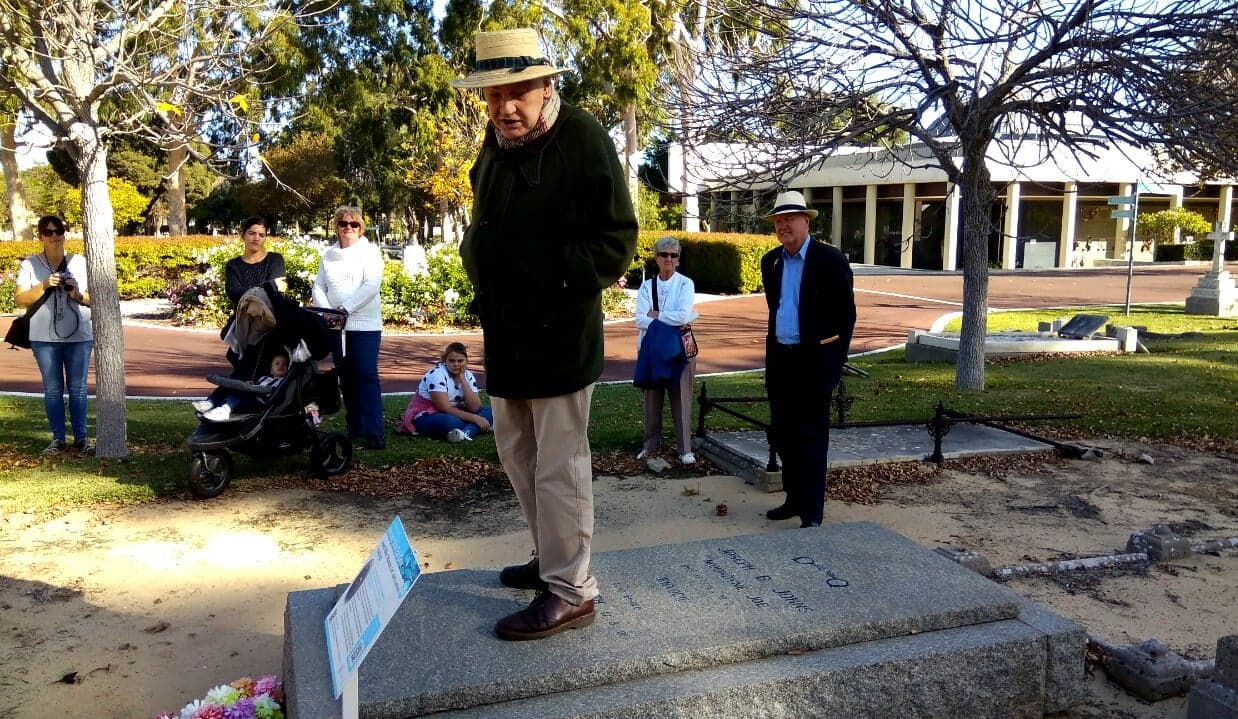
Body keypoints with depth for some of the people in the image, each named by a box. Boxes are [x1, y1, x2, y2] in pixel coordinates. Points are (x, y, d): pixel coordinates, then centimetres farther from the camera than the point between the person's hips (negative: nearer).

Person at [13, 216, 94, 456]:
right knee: (52, 389, 4)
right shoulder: (29, 265, 4)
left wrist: (78, 295, -15)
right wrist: (44, 286, -16)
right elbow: (20, 300, -2)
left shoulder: (81, 263, 6)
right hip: (44, 338, 0)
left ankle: (80, 438, 9)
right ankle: (57, 439, 11)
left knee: (78, 388, 3)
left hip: (79, 336, 0)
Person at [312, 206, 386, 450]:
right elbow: (319, 287, 7)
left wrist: (345, 308, -19)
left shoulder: (370, 251, 0)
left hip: (365, 324, -5)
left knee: (366, 375, -11)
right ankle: (354, 427, 18)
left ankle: (374, 431, -12)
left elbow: (371, 285, -12)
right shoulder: (328, 254, 13)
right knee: (346, 377, 9)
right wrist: (327, 312, -11)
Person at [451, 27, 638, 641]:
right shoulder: (495, 145, 12)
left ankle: (570, 590, 10)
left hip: (560, 335, -9)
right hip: (506, 334, 9)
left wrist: (547, 280, -20)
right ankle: (552, 558, 34)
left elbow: (616, 240, -14)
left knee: (559, 464, -2)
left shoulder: (584, 141, -12)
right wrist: (478, 258, 5)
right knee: (517, 454, 17)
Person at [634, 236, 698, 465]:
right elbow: (640, 320, -7)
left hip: (679, 347, -3)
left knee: (681, 397, -1)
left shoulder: (685, 284, -2)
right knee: (652, 396, 8)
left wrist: (655, 315, -7)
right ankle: (651, 444, 21)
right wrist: (670, 322, -16)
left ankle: (685, 448, 6)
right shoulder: (646, 286, 5)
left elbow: (684, 316, -16)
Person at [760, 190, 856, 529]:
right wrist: (776, 347, 16)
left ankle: (812, 511, 6)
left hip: (814, 361, -6)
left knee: (810, 437, -2)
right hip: (779, 360, 6)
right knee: (782, 435, 11)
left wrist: (834, 360, -7)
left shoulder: (830, 260, -8)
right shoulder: (770, 262, 9)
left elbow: (846, 313, -5)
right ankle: (794, 498, 25)